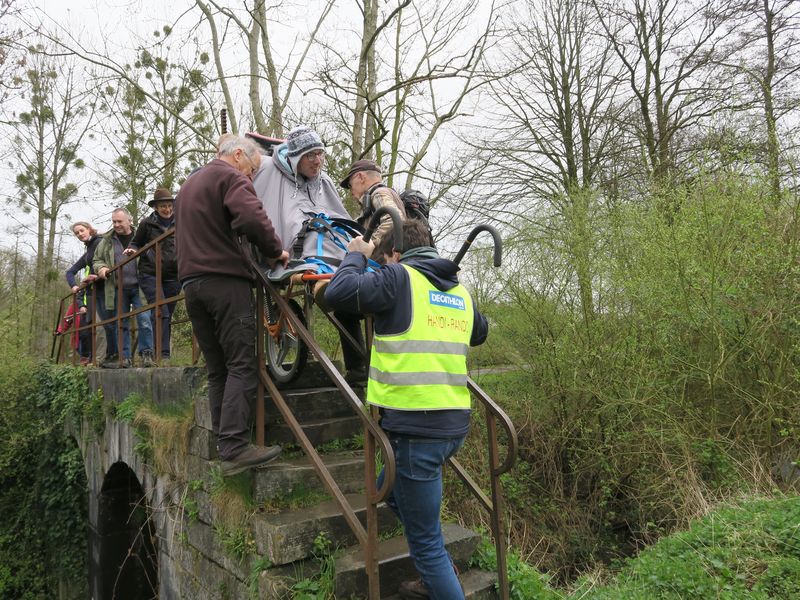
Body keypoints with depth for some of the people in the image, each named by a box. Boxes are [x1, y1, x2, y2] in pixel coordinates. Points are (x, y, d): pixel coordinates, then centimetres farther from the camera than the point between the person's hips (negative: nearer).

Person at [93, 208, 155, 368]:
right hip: (118, 290, 4)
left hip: (138, 287, -4)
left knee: (144, 320, -11)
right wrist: (100, 268, -2)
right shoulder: (106, 241, 11)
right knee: (121, 324, 8)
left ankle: (147, 354, -3)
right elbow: (96, 260, 19)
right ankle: (124, 358, 15)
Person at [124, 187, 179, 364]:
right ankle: (163, 355, -15)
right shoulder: (147, 224, 4)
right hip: (150, 275, -2)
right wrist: (132, 250, -7)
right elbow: (136, 243, 14)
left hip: (172, 277, 3)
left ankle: (163, 353, 15)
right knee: (161, 313, -14)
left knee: (167, 316, 7)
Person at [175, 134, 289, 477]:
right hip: (225, 280, -8)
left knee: (217, 370, 9)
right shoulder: (231, 177, -2)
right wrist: (275, 250, -8)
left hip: (190, 283, 9)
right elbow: (252, 218, -20)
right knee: (242, 366, -8)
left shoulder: (187, 185, 28)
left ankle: (225, 445, 9)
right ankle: (235, 448, -13)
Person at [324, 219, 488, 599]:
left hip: (417, 427, -8)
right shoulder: (460, 292, 15)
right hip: (454, 424, 8)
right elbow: (479, 333, 32)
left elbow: (337, 293, -12)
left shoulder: (400, 277, -7)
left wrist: (356, 256, 5)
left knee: (425, 541, 6)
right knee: (393, 490, 30)